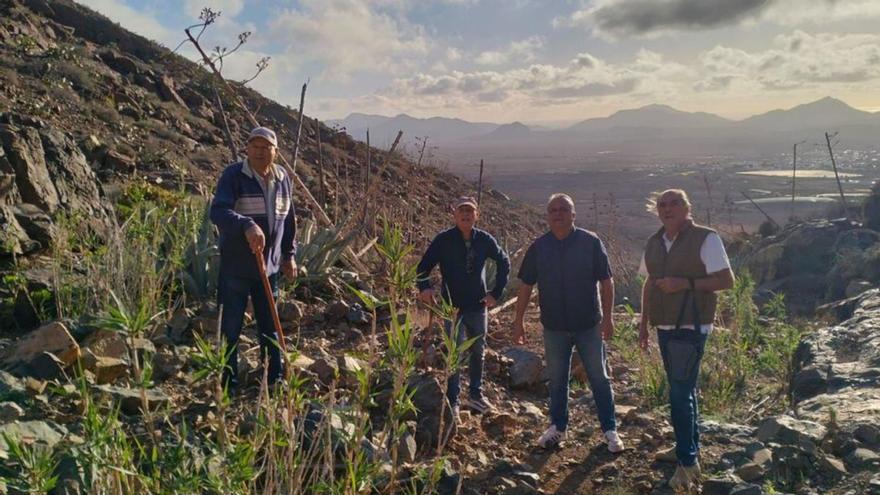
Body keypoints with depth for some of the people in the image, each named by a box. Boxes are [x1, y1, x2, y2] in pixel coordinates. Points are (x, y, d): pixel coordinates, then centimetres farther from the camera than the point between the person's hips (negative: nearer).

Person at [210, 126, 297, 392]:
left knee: (270, 328, 14)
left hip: (269, 266, 5)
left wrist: (289, 254, 14)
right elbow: (218, 211, -27)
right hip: (235, 267, -5)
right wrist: (247, 225, -43)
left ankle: (275, 381, 27)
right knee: (230, 328, 4)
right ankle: (228, 385, 18)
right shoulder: (233, 175, -12)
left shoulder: (283, 179, 5)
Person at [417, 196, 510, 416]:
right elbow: (424, 266, -8)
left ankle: (476, 394, 33)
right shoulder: (443, 240, -11)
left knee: (478, 351, 16)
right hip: (452, 307, -4)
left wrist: (496, 292, 6)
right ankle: (453, 402, 6)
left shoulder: (485, 240, -3)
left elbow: (504, 262, 11)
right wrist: (424, 288, -26)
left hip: (478, 306, 4)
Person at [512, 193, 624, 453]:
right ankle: (558, 427, 29)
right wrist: (518, 321, 1)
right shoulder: (538, 247, -1)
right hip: (554, 327, 2)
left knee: (599, 378, 8)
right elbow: (525, 286, 3)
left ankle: (610, 430, 21)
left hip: (589, 325, -2)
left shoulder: (591, 242, -7)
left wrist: (607, 317, -8)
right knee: (557, 380, 13)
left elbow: (606, 281, -4)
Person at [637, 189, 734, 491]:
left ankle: (688, 462, 5)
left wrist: (686, 283, -22)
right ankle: (688, 446, 32)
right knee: (683, 389, 18)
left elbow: (727, 280, -13)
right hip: (664, 327, 6)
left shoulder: (705, 239, -11)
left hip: (691, 328, -6)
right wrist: (643, 324, 15)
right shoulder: (654, 243, 8)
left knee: (681, 393, -7)